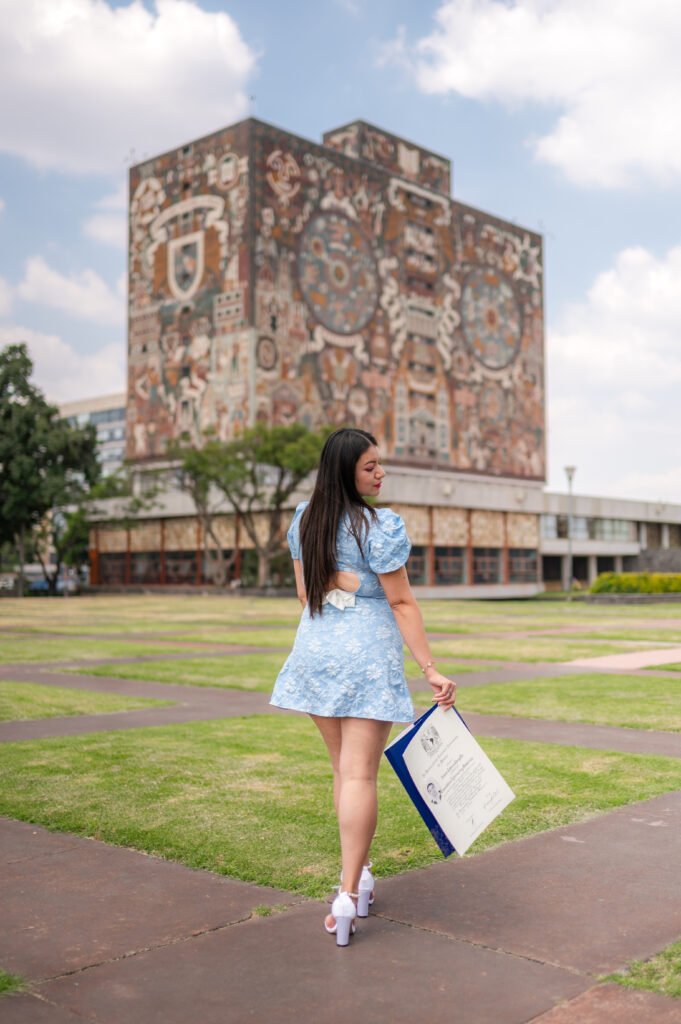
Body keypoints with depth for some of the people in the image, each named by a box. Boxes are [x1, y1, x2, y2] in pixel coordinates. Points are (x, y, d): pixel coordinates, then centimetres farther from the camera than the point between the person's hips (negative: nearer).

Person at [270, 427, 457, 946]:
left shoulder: (304, 518, 6)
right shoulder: (381, 525, -14)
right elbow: (401, 602, -14)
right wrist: (431, 669, -10)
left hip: (316, 650, 6)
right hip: (369, 654, -6)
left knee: (344, 768, 17)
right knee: (360, 774, -4)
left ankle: (359, 873, 27)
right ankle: (349, 893, -5)